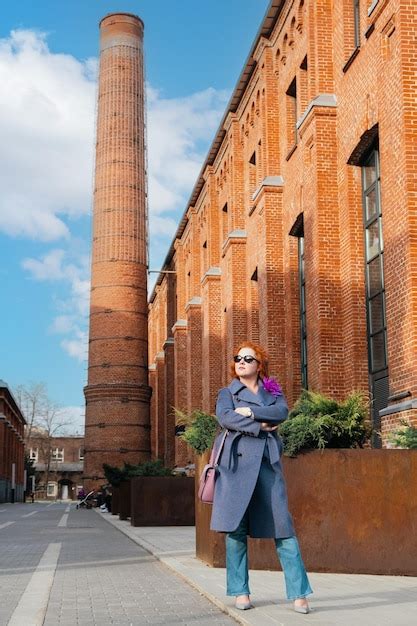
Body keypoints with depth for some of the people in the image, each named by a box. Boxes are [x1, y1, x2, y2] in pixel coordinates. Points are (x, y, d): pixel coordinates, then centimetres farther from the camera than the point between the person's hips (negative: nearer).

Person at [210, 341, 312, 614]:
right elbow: (225, 417, -7)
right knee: (235, 528, -3)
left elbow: (283, 411, -3)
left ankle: (299, 594, -3)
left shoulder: (274, 391, 18)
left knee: (283, 525, -4)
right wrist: (259, 426, -10)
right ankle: (241, 592, 7)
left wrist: (251, 412, -9)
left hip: (268, 461, 1)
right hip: (237, 461, -1)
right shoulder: (228, 392, 13)